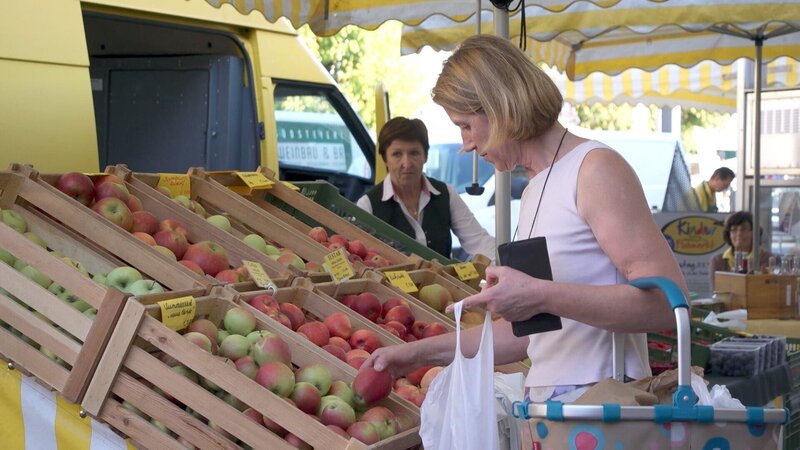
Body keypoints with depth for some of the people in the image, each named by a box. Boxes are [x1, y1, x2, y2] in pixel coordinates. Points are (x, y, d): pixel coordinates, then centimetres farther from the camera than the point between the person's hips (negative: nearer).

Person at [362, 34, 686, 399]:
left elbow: (669, 301, -18)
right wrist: (425, 352, 16)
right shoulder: (535, 191, 16)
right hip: (547, 408, 7)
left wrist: (541, 296, -24)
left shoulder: (595, 168, -9)